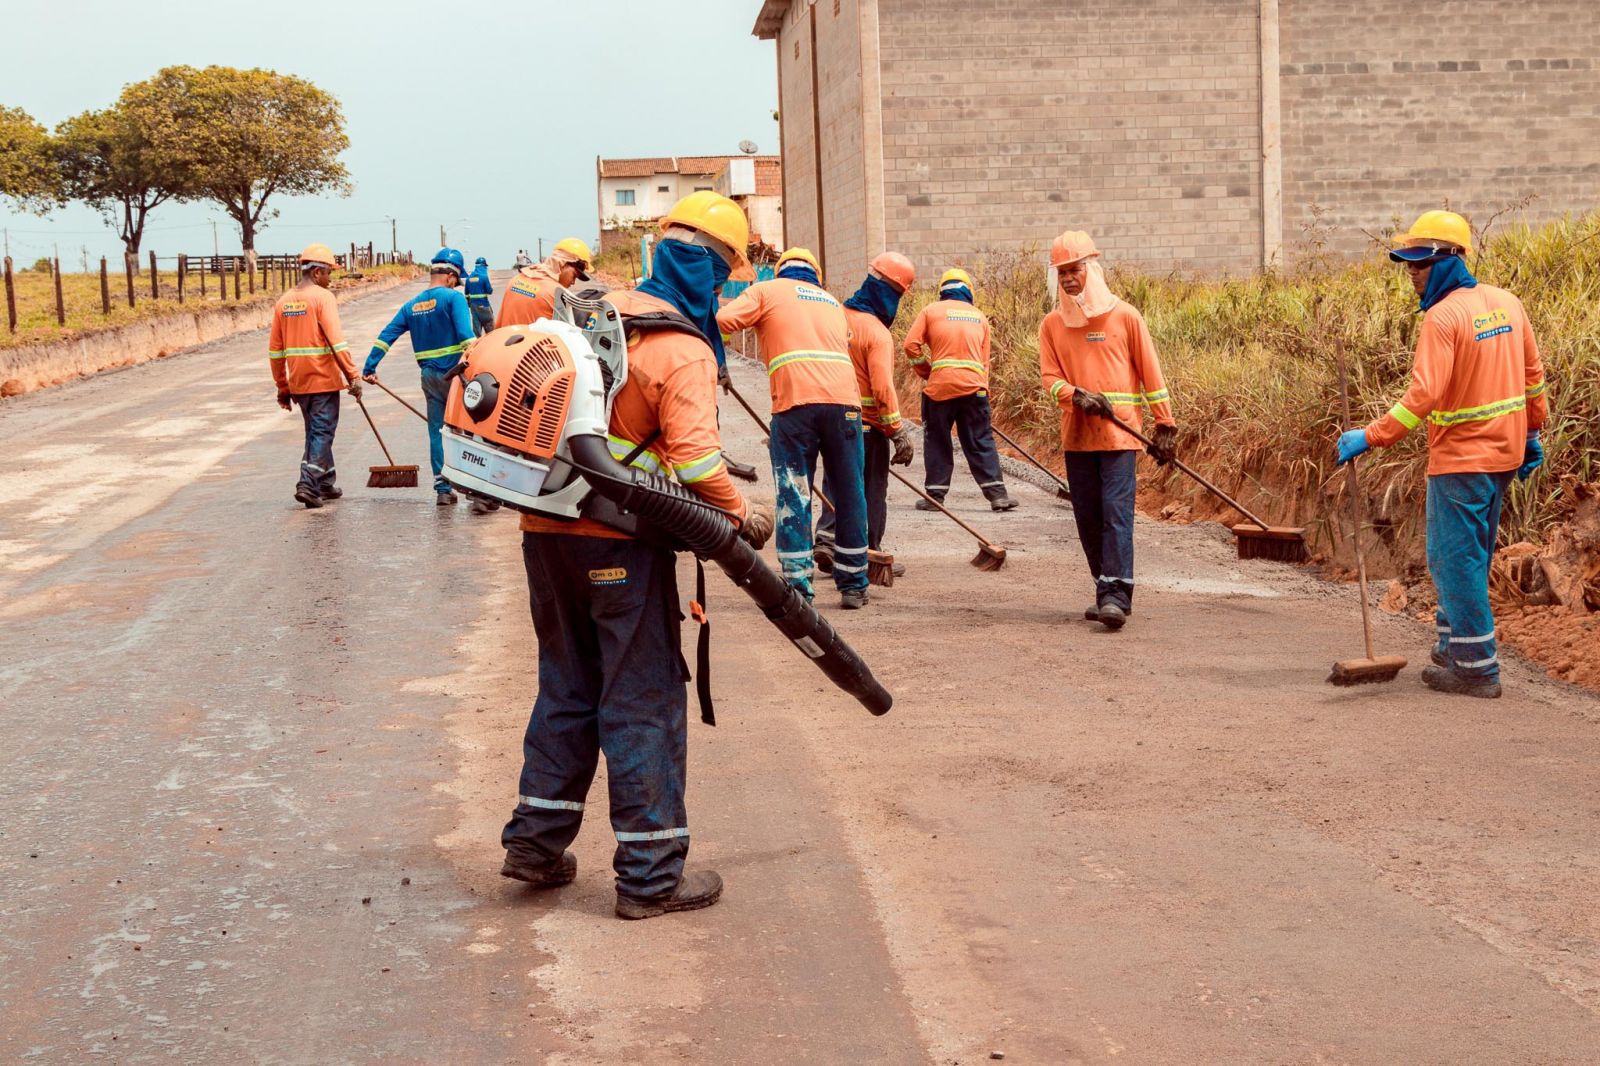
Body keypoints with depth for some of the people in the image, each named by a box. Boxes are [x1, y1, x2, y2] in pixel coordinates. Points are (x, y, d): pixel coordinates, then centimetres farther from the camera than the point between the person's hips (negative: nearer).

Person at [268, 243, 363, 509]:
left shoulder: (283, 302, 10)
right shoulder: (323, 297, -10)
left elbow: (275, 350, 13)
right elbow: (337, 342, -20)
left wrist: (282, 387, 19)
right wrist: (352, 377, -18)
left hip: (297, 383, 7)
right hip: (324, 380, -7)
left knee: (315, 432, 18)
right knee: (322, 433, -1)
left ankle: (325, 484, 26)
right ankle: (308, 485, -11)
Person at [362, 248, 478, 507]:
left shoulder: (412, 306, 10)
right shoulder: (453, 297, -9)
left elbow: (386, 337, 7)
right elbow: (466, 336, -20)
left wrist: (369, 368, 11)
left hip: (430, 376, 6)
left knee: (436, 431, 11)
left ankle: (442, 489, 13)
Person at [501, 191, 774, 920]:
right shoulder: (683, 351, -13)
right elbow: (695, 461, -21)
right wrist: (742, 515, -6)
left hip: (546, 529, 7)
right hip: (620, 543, -7)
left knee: (566, 687, 20)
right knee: (643, 702, 3)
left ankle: (536, 841, 26)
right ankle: (650, 874, 9)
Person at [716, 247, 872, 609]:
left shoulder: (767, 290, 15)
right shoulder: (833, 303, 29)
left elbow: (723, 321, 1)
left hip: (794, 403, -3)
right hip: (844, 400, 3)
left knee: (793, 498, 3)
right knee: (850, 496, 11)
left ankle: (797, 587, 1)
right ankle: (853, 585, 16)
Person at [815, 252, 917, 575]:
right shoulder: (877, 334, -18)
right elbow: (883, 388, -22)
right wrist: (899, 433, -18)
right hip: (867, 423, -6)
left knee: (836, 484, 14)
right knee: (872, 490, 6)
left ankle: (827, 539, 0)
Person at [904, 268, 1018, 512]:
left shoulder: (931, 310, 8)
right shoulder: (980, 317, 16)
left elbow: (911, 345, 0)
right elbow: (984, 361, 16)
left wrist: (925, 372, 13)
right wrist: (982, 388, 22)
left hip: (940, 385, -2)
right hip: (974, 386, 2)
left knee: (937, 442, 8)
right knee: (981, 441, 6)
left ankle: (935, 495, 8)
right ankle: (997, 494, 0)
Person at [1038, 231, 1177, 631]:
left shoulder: (1125, 317, 2)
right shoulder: (1052, 324, 9)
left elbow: (1150, 374, 4)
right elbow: (1049, 376, 4)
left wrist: (1165, 426, 2)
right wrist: (1076, 395, -17)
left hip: (1119, 432, -4)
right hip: (1076, 436, 4)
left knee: (1116, 512, -13)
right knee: (1087, 518, 6)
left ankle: (1116, 595, -16)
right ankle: (1106, 591, 17)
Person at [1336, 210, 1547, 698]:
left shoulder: (1443, 317, -18)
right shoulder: (1507, 303, 7)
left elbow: (1423, 395, -26)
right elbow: (1533, 374, 13)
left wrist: (1370, 437, -23)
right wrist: (1531, 433, 22)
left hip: (1461, 459, -9)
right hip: (1505, 453, 9)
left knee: (1456, 560, 0)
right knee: (1466, 556, 19)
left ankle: (1476, 670, 3)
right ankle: (1453, 651, 28)